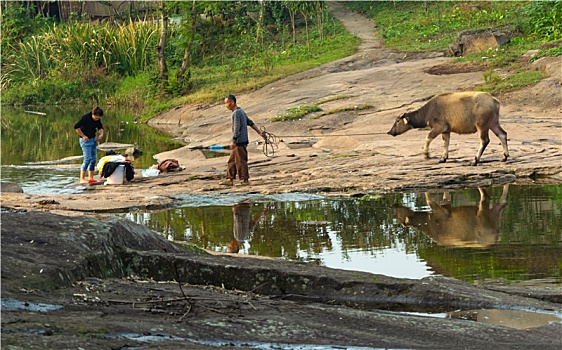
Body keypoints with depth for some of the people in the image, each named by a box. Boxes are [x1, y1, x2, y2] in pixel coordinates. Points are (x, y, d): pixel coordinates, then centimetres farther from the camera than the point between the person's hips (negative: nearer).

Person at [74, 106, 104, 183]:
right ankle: (82, 179, -8)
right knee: (87, 159, -11)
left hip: (93, 140, 8)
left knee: (93, 159, 7)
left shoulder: (97, 119, 3)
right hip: (86, 140, -8)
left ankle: (90, 178, 14)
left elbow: (100, 127, 21)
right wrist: (83, 136, -15)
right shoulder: (85, 118, -19)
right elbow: (76, 127, -20)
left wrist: (101, 133, 1)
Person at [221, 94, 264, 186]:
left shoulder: (236, 113, -14)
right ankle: (230, 179, 11)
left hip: (240, 141, -10)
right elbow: (250, 123, 20)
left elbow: (237, 128, -20)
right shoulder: (241, 111, 16)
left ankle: (245, 180, -1)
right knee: (231, 161, 11)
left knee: (241, 161, -5)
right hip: (240, 142, 10)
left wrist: (233, 141, -21)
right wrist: (259, 132, 23)